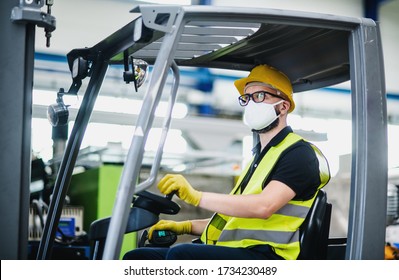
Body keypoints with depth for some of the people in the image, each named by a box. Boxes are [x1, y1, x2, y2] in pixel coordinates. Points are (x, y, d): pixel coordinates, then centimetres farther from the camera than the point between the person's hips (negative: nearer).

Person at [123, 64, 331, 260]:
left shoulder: (299, 153, -2)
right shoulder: (259, 156, 29)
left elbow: (263, 207, -19)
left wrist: (196, 196, -21)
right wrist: (186, 227, 17)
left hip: (265, 257, -9)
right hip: (231, 252, 10)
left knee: (180, 255, -34)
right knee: (136, 257, -3)